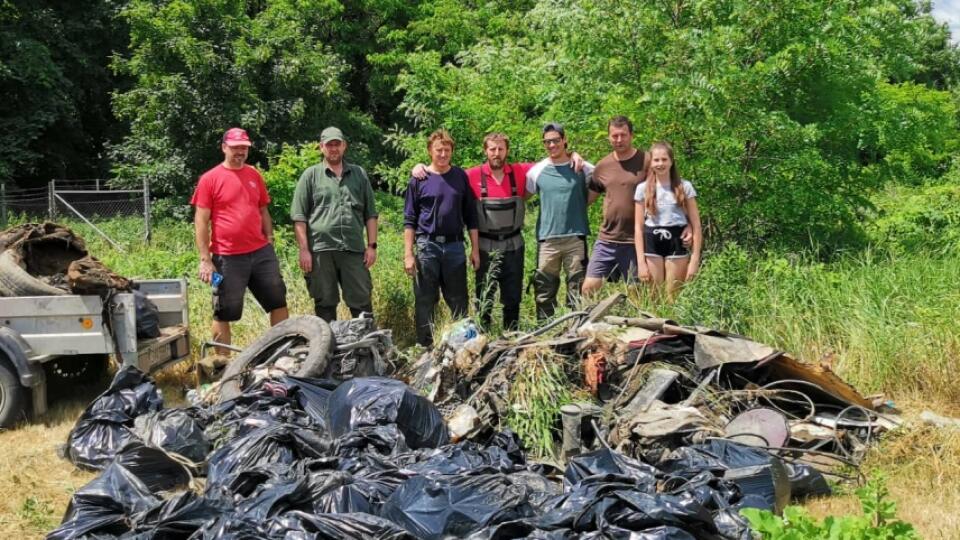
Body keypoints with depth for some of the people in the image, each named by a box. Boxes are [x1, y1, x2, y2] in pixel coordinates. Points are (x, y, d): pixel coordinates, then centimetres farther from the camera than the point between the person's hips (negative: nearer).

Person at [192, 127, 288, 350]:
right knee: (224, 313, 5)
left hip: (261, 253, 5)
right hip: (228, 257, -5)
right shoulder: (210, 179, -5)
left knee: (278, 302, 10)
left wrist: (270, 241, 11)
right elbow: (201, 222, -6)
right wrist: (205, 259, -11)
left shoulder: (254, 175, 10)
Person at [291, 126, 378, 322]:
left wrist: (372, 245, 6)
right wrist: (304, 250, -6)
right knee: (325, 304, 6)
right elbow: (299, 217, 1)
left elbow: (370, 213, 14)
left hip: (354, 249, 2)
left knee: (362, 303, 2)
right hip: (321, 250, -1)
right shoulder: (311, 175, 6)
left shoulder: (359, 174, 14)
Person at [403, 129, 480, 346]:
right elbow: (409, 220, 2)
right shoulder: (418, 179, 1)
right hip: (427, 246, -1)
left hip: (455, 246, 2)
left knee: (459, 302, 5)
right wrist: (408, 254, -5)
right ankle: (425, 348, 12)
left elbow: (470, 215, 10)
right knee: (425, 302, 4)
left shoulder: (460, 177, 7)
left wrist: (475, 249, 6)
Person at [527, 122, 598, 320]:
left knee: (578, 287, 3)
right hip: (547, 238, 1)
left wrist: (583, 203, 7)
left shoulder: (582, 167, 2)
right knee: (544, 289, 4)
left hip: (576, 236, -1)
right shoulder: (537, 170, 4)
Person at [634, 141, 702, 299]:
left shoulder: (684, 187, 2)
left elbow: (696, 226, 1)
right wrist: (641, 261, -3)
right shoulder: (643, 189, 4)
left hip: (677, 243, -1)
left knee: (673, 297, 1)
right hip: (652, 244, 1)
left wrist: (694, 259, -6)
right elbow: (638, 227, 4)